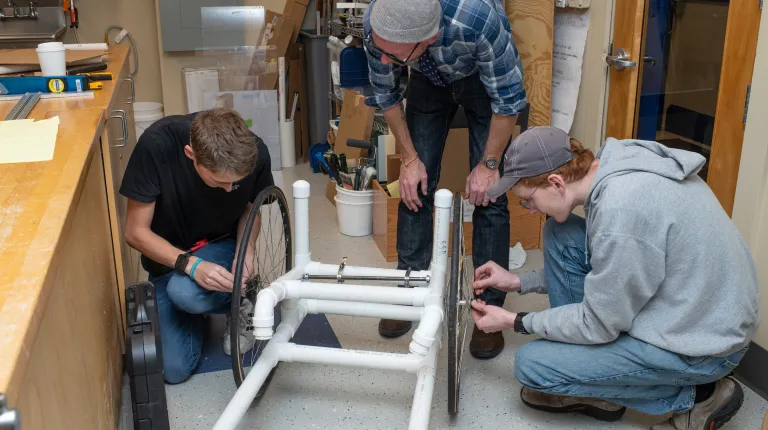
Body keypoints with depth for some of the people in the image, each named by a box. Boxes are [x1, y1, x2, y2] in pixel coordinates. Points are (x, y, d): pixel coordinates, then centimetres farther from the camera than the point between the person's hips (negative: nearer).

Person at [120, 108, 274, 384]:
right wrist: (190, 264, -34)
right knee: (174, 369, -8)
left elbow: (250, 209, -2)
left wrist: (244, 255, -20)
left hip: (220, 247, 0)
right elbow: (136, 231, -20)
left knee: (184, 292, -34)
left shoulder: (255, 153, -25)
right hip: (169, 257, 0)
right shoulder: (156, 145, -31)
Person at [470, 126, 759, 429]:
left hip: (701, 342, -9)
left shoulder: (620, 210, -31)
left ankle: (696, 396, 3)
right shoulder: (611, 166, -4)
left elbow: (598, 325, -19)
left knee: (531, 364, -8)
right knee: (559, 233, 0)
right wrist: (519, 282, 11)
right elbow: (598, 268, 12)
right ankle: (588, 386, 10)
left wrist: (515, 322, -6)